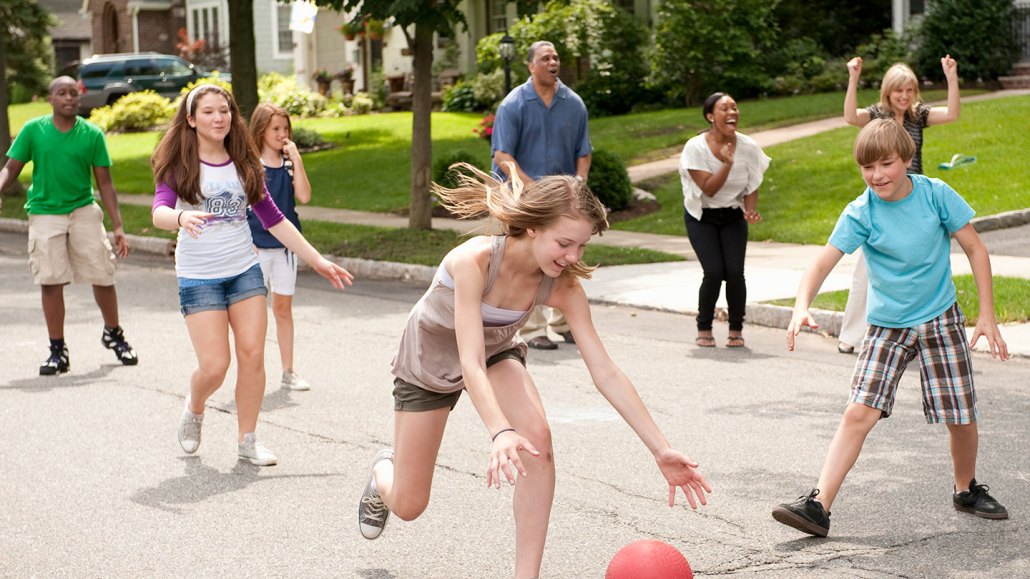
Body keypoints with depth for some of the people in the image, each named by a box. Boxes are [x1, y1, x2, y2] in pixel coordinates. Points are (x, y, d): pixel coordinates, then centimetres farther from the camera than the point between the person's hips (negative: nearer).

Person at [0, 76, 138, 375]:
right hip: (45, 213, 0)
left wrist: (118, 226, -2)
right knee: (50, 282, -2)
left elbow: (105, 183, 3)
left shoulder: (92, 134, 0)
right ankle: (57, 350, 10)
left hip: (84, 211, 0)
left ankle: (113, 334, 25)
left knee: (103, 277, 0)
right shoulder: (33, 130, 0)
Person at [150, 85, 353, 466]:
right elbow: (159, 212, -21)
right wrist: (181, 217, -46)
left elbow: (273, 219, 12)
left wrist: (316, 260, 9)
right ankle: (194, 410, 24)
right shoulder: (179, 166, -5)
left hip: (245, 271, 4)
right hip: (199, 277, -4)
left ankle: (248, 441, 10)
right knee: (214, 365, -9)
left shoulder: (243, 164, 7)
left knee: (252, 355, -3)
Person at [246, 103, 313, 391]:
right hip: (256, 246, -4)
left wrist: (296, 160, -10)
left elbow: (304, 196, -7)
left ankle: (288, 373, 15)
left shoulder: (289, 164, 6)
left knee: (283, 308, 9)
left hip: (286, 244, 4)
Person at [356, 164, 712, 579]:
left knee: (537, 438, -29)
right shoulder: (474, 260, -40)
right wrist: (501, 433, -61)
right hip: (428, 360, -3)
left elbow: (606, 373, -26)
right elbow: (471, 364, -45)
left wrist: (661, 450, -32)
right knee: (408, 506, 5)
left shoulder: (563, 286, -26)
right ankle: (383, 472, 44)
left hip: (497, 353, 3)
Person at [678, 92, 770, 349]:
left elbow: (752, 186, 0)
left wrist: (751, 211, -18)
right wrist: (727, 164, -35)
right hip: (702, 217, -2)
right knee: (714, 272, -16)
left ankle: (736, 329, 7)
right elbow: (709, 189, -21)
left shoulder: (748, 147, -11)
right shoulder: (696, 147, -19)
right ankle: (704, 328, 7)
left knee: (735, 272, -14)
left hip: (733, 216, 2)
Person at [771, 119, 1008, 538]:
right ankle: (818, 506, -14)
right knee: (859, 412, -13)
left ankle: (966, 489, 32)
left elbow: (974, 248, -2)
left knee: (962, 418, 4)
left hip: (940, 321, 1)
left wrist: (987, 315, -5)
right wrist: (802, 306, -38)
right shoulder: (860, 213, -11)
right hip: (887, 326, 0)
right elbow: (823, 262, -19)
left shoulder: (936, 194, -10)